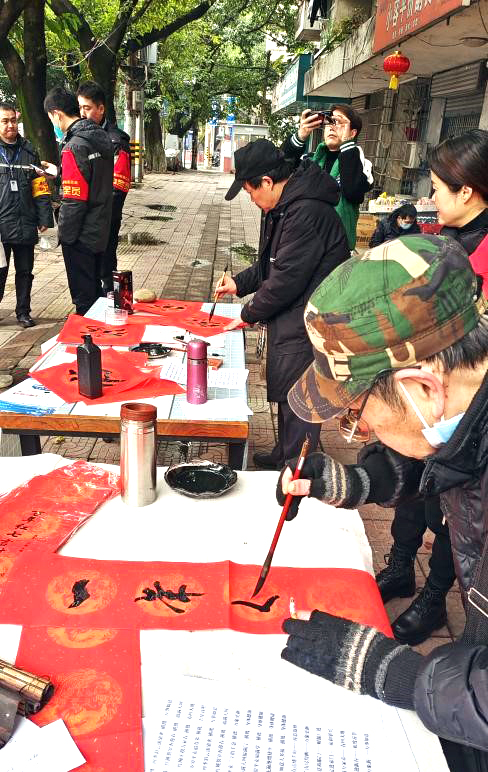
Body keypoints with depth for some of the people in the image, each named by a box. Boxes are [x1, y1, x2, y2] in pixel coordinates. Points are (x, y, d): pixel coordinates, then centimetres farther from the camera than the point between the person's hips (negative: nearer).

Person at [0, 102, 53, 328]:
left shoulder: (28, 151, 9)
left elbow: (40, 189, 8)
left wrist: (44, 219, 1)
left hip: (25, 225, 3)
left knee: (25, 272, 11)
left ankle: (23, 311, 24)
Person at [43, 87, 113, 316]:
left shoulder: (74, 146, -20)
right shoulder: (102, 136, 6)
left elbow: (74, 200, -22)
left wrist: (64, 234, -12)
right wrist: (60, 172, 23)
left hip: (80, 236, -9)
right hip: (100, 231, 9)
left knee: (83, 295, 4)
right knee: (94, 287, 20)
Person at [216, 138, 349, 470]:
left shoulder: (307, 213, -24)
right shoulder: (287, 206, 11)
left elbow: (287, 278, -23)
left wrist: (249, 315, -10)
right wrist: (240, 283, 17)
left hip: (305, 330, -11)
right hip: (291, 323, 11)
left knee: (297, 404, -1)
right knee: (286, 395, 22)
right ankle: (283, 456, 40)